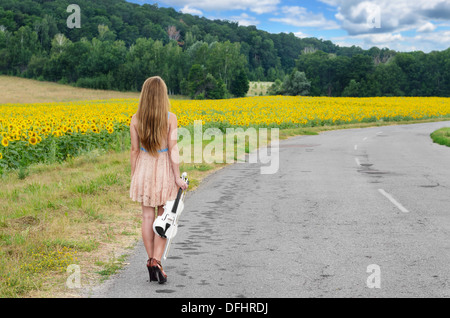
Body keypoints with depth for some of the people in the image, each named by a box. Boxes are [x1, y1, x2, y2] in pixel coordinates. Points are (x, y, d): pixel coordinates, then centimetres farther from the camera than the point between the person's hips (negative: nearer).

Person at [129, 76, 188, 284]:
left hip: (144, 169, 2)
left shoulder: (136, 119, -5)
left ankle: (151, 261, 12)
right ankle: (156, 261, -3)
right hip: (164, 169, -2)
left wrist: (134, 176, 9)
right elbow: (173, 149, -13)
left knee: (147, 216, 9)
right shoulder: (170, 118, -11)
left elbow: (134, 150, -1)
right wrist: (177, 177, -9)